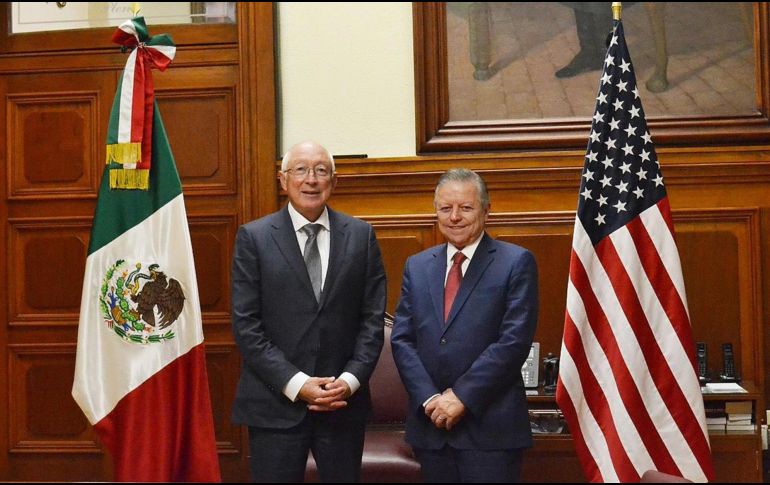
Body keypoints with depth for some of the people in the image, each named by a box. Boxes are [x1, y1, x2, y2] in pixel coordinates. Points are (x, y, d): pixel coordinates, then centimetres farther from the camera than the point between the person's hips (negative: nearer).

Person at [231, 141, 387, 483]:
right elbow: (246, 325, -5)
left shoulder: (361, 236, 5)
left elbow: (373, 318, 4)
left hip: (344, 401, 2)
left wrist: (351, 380, -9)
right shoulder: (253, 237, -1)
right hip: (275, 404, -2)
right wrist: (295, 384, -12)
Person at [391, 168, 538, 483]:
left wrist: (462, 396, -13)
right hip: (430, 422, 4)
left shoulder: (516, 263, -3)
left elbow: (514, 340, -11)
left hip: (489, 425, -4)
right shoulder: (417, 266, 11)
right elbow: (401, 339, 6)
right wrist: (430, 398, -7)